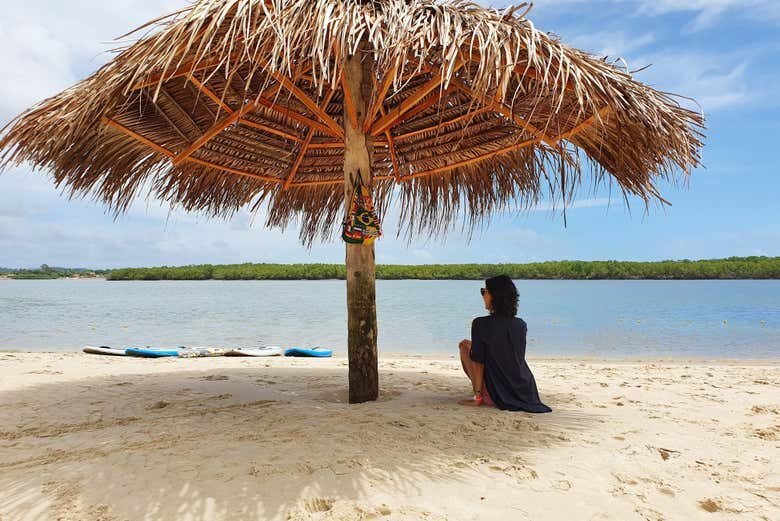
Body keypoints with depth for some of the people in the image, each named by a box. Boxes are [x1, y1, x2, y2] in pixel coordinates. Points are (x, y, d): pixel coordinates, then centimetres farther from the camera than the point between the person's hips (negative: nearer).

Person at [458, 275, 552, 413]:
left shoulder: (480, 324, -17)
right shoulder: (521, 324, 0)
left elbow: (479, 362, -15)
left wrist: (477, 395, -6)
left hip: (499, 397, -6)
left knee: (464, 345, 10)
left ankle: (479, 397, 11)